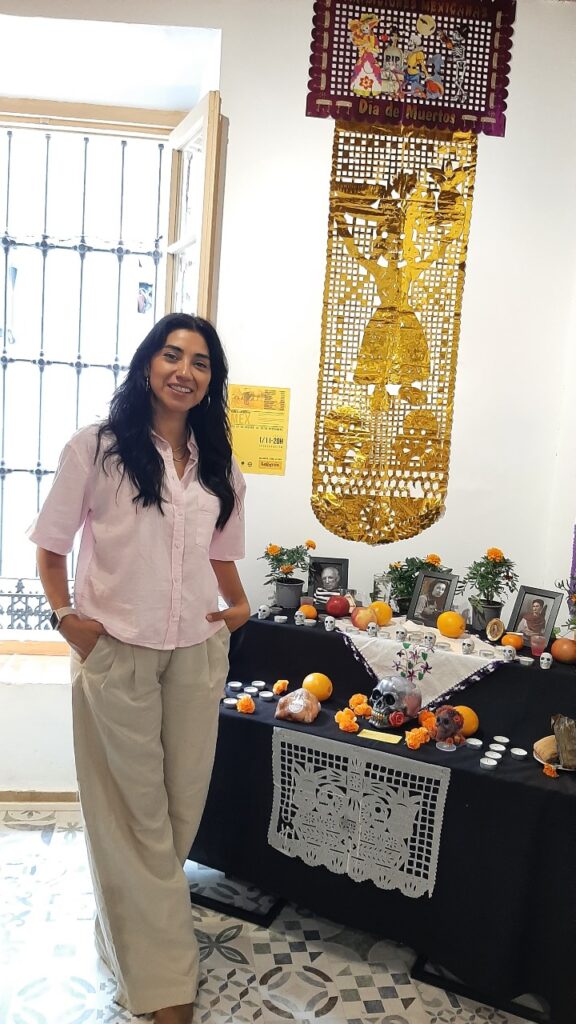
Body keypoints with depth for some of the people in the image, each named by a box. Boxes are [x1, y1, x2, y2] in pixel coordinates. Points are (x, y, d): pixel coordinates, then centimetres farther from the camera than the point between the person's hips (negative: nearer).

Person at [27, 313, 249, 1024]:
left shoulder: (218, 465, 10)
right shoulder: (96, 449, -4)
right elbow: (52, 546, 1)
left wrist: (240, 605, 3)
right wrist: (66, 616, -11)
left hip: (197, 653, 5)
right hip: (115, 653, -4)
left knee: (183, 805, 13)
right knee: (136, 813, 6)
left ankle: (128, 925, 40)